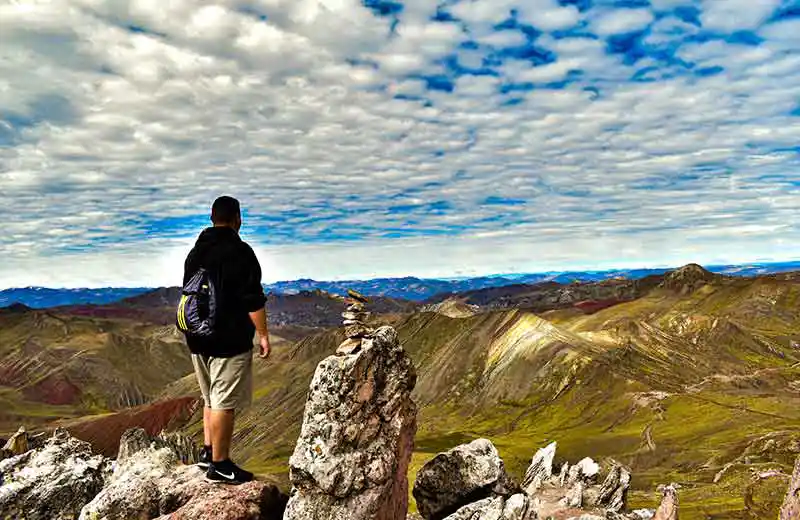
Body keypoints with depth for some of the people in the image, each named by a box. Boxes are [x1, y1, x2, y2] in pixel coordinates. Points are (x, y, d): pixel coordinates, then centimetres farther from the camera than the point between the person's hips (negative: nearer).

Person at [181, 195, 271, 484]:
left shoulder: (194, 252, 12)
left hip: (198, 339, 8)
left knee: (211, 398, 20)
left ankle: (207, 452, 25)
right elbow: (253, 300, -17)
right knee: (224, 403, -2)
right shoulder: (240, 252, -13)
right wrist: (263, 334, -10)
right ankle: (219, 465, 3)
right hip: (229, 341, -8)